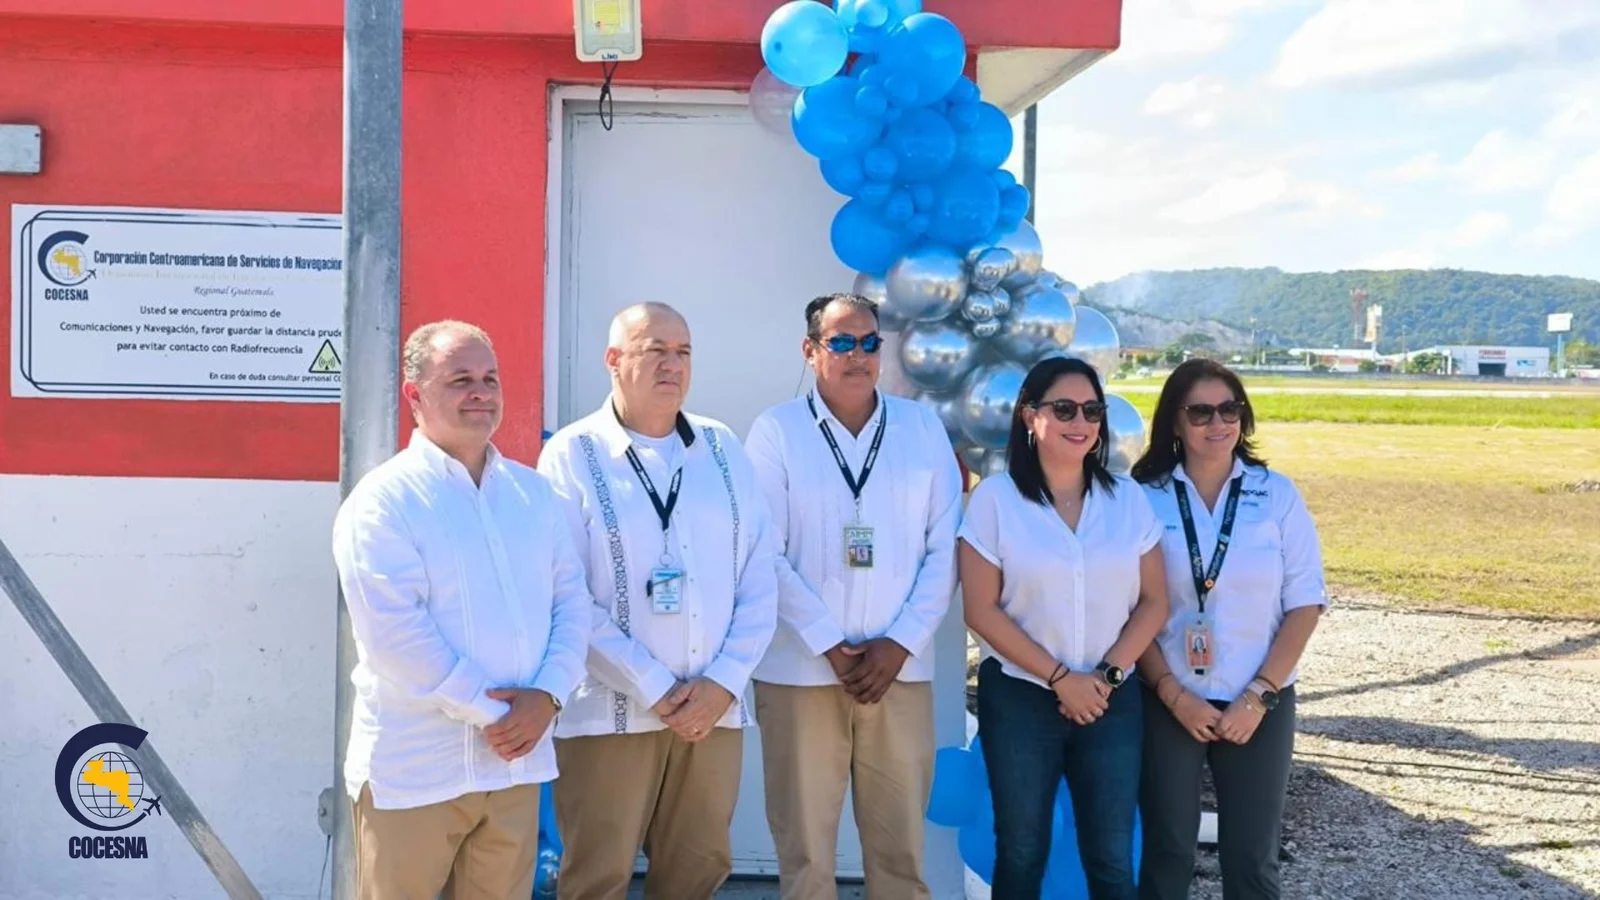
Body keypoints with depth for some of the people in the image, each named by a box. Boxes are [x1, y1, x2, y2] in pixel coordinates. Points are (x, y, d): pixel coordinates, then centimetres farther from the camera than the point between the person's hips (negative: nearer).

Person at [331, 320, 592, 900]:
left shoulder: (532, 491, 10)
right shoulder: (383, 499, -8)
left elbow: (572, 601, 7)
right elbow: (394, 631, -16)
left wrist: (547, 695, -9)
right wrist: (489, 713, -15)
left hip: (515, 761, 5)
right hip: (414, 769, -5)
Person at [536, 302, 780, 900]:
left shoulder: (723, 450, 9)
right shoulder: (572, 456, -3)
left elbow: (760, 576, 6)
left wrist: (723, 682, -5)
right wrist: (654, 691, -12)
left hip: (714, 707, 4)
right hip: (611, 712, -4)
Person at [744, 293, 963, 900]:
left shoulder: (922, 427, 7)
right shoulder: (776, 430, 0)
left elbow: (945, 547, 4)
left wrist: (900, 643, -6)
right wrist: (829, 645, -10)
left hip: (901, 669, 2)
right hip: (801, 671, -2)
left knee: (901, 848, 8)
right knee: (804, 850, 4)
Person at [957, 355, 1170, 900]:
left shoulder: (1128, 497, 3)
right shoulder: (995, 498, -6)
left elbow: (1153, 601, 3)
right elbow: (982, 611, -9)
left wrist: (1107, 676, -9)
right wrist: (1059, 678, -12)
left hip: (1112, 701, 2)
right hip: (1020, 699, -2)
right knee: (1022, 854, 8)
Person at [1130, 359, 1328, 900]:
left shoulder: (1277, 494, -1)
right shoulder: (1145, 498, -4)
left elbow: (1305, 603, -1)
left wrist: (1259, 696, -8)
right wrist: (1174, 695, -10)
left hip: (1258, 705, 1)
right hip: (1168, 703, 0)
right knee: (1167, 851, 7)